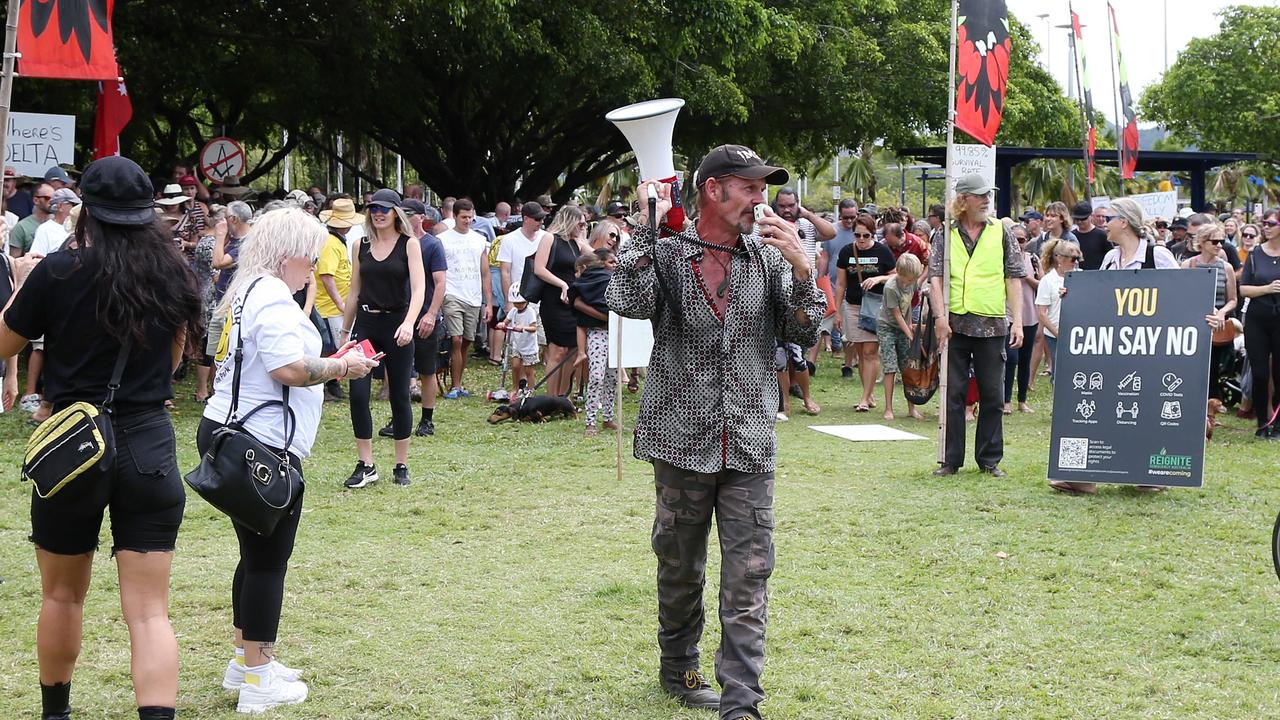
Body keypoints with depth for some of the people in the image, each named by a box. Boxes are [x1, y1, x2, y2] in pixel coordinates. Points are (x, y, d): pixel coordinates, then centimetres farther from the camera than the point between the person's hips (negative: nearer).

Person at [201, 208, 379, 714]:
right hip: (261, 445, -10)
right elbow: (289, 369, -25)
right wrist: (342, 367, -11)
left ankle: (245, 659, 27)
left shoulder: (246, 291, 18)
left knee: (257, 554, 19)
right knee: (269, 560, -2)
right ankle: (258, 680, 4)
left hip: (227, 434, 10)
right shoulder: (273, 295, -15)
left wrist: (327, 367, 17)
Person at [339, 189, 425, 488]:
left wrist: (408, 323, -28)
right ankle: (365, 465, 1)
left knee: (399, 395, 4)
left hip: (395, 324, -3)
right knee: (357, 393, -7)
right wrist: (344, 330, 14)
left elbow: (418, 288, -13)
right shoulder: (362, 245, 8)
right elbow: (354, 290, 14)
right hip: (365, 323, 3)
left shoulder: (408, 245, -3)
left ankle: (401, 465, 15)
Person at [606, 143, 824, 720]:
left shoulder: (769, 257, 6)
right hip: (683, 440, -1)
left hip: (750, 447, 2)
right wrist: (649, 227, -18)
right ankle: (678, 669, 34)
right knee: (679, 567, 14)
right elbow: (628, 301, -22)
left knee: (749, 574, -5)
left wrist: (801, 267, -11)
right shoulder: (665, 252, -2)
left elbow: (804, 335, 1)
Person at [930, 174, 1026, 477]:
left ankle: (990, 460, 14)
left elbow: (1014, 279, 5)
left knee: (992, 395, 5)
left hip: (993, 326, 0)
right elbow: (935, 278, 0)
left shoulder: (1001, 232, 6)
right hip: (956, 324, 0)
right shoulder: (947, 235, 5)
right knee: (954, 394, 5)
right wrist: (941, 315, -13)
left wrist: (1018, 321, -2)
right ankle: (951, 460, 12)